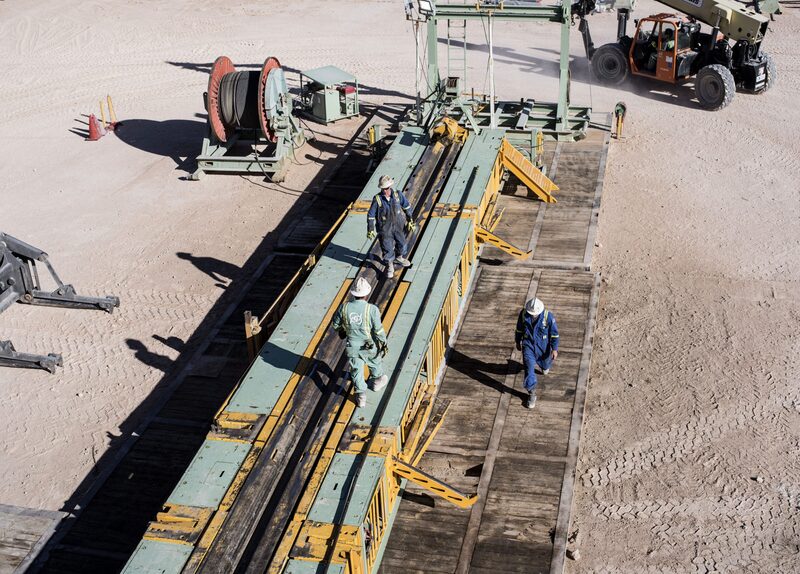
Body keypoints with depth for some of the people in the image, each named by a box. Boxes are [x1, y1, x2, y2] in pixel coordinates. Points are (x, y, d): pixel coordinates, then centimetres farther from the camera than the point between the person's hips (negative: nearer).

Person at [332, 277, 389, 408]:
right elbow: (378, 330, -21)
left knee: (356, 370, 19)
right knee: (375, 363, 29)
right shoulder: (372, 309, -25)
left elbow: (336, 324, -1)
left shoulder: (344, 307, -16)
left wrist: (341, 331, 21)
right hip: (370, 346, -1)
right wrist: (384, 343, -4)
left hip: (352, 347, 1)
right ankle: (377, 381, 53)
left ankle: (361, 396, 26)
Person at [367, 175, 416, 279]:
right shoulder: (377, 199, -17)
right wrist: (370, 230, -8)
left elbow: (407, 207, 3)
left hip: (398, 226, 3)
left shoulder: (398, 194, -11)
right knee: (387, 248, 6)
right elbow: (371, 215, -9)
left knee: (402, 244, 19)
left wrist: (410, 221, 5)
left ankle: (399, 257, 50)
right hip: (385, 229, -3)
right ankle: (389, 266, 29)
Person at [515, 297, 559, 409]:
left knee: (544, 364, 25)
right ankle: (532, 394, 3)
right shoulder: (523, 314, -18)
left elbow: (554, 333, -15)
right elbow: (519, 328, 0)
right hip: (528, 345, 0)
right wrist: (518, 342, 10)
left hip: (543, 346, 0)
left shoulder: (548, 316, -26)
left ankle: (545, 365, 64)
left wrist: (555, 349, -13)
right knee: (529, 369, -7)